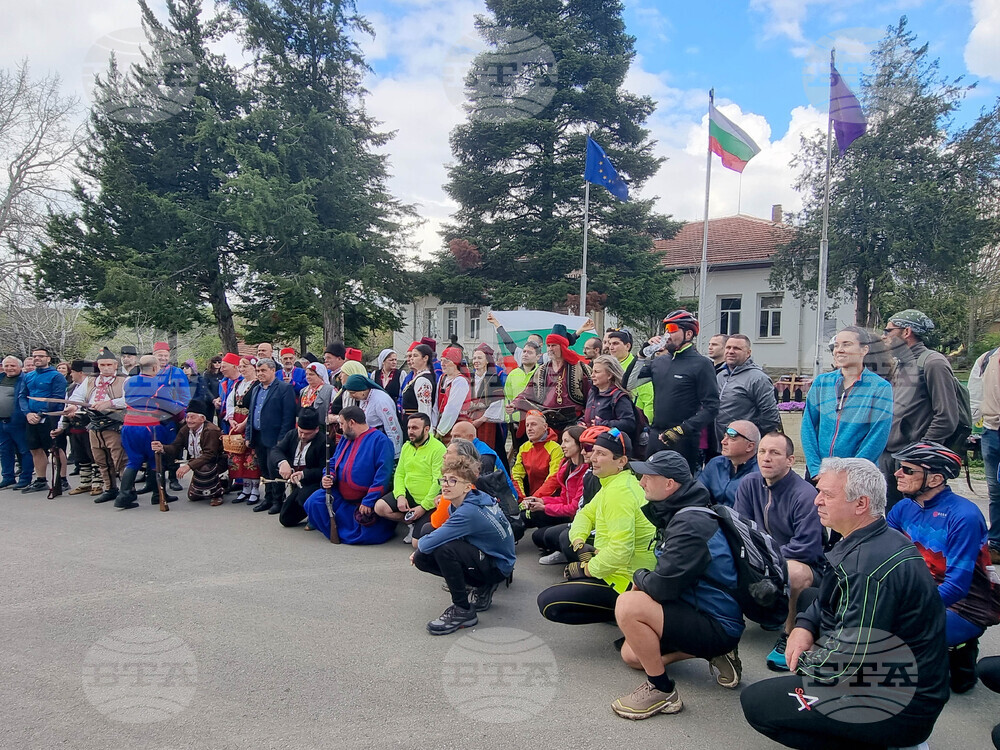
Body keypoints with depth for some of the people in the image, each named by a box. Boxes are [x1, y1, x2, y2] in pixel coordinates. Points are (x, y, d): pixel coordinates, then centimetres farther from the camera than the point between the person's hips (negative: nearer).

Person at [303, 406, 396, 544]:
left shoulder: (380, 440, -16)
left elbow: (383, 475, -22)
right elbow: (333, 463, 20)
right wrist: (329, 477, -4)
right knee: (314, 502, -13)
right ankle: (335, 532, 10)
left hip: (365, 502, -7)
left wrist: (368, 501, -24)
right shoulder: (344, 438, 12)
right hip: (340, 498, 7)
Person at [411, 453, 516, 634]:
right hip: (483, 555, 10)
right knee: (422, 559, -3)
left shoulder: (469, 511, -30)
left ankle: (463, 611, -14)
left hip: (498, 566, -9)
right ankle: (482, 587, 12)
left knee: (444, 549, -33)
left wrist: (420, 543, -8)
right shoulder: (460, 503, -2)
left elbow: (428, 544, -32)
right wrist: (420, 550, -4)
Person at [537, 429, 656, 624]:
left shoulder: (619, 492, -24)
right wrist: (579, 543, -4)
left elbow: (620, 551, -30)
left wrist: (586, 569, -16)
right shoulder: (614, 482, 6)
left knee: (547, 603, -13)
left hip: (625, 582, -10)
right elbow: (586, 514, 14)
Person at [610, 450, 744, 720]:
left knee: (627, 605, -26)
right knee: (630, 654, 16)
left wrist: (639, 577, -9)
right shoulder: (677, 513, 6)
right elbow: (666, 577, 18)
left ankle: (661, 690, -10)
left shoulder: (690, 525, -25)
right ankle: (712, 652, 16)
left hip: (718, 626, -10)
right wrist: (645, 581, 0)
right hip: (698, 610, 10)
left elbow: (662, 586, -29)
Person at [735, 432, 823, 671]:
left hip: (808, 567, -5)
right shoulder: (749, 485, -2)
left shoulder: (805, 495, -20)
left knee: (791, 571, -39)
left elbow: (806, 550, -25)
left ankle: (789, 638, -16)